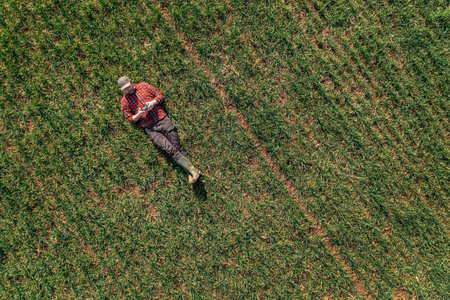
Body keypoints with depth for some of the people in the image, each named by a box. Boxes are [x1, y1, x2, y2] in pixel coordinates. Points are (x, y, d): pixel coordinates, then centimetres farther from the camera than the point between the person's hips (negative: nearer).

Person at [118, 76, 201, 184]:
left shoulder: (143, 85, 11)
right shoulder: (124, 101, 9)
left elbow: (160, 96, 11)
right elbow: (131, 119, 9)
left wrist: (153, 102, -9)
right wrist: (139, 115, -12)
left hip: (162, 120, 1)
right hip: (150, 129, -1)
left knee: (177, 147, -5)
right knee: (170, 149, -16)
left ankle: (191, 174, -3)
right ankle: (193, 170, -15)